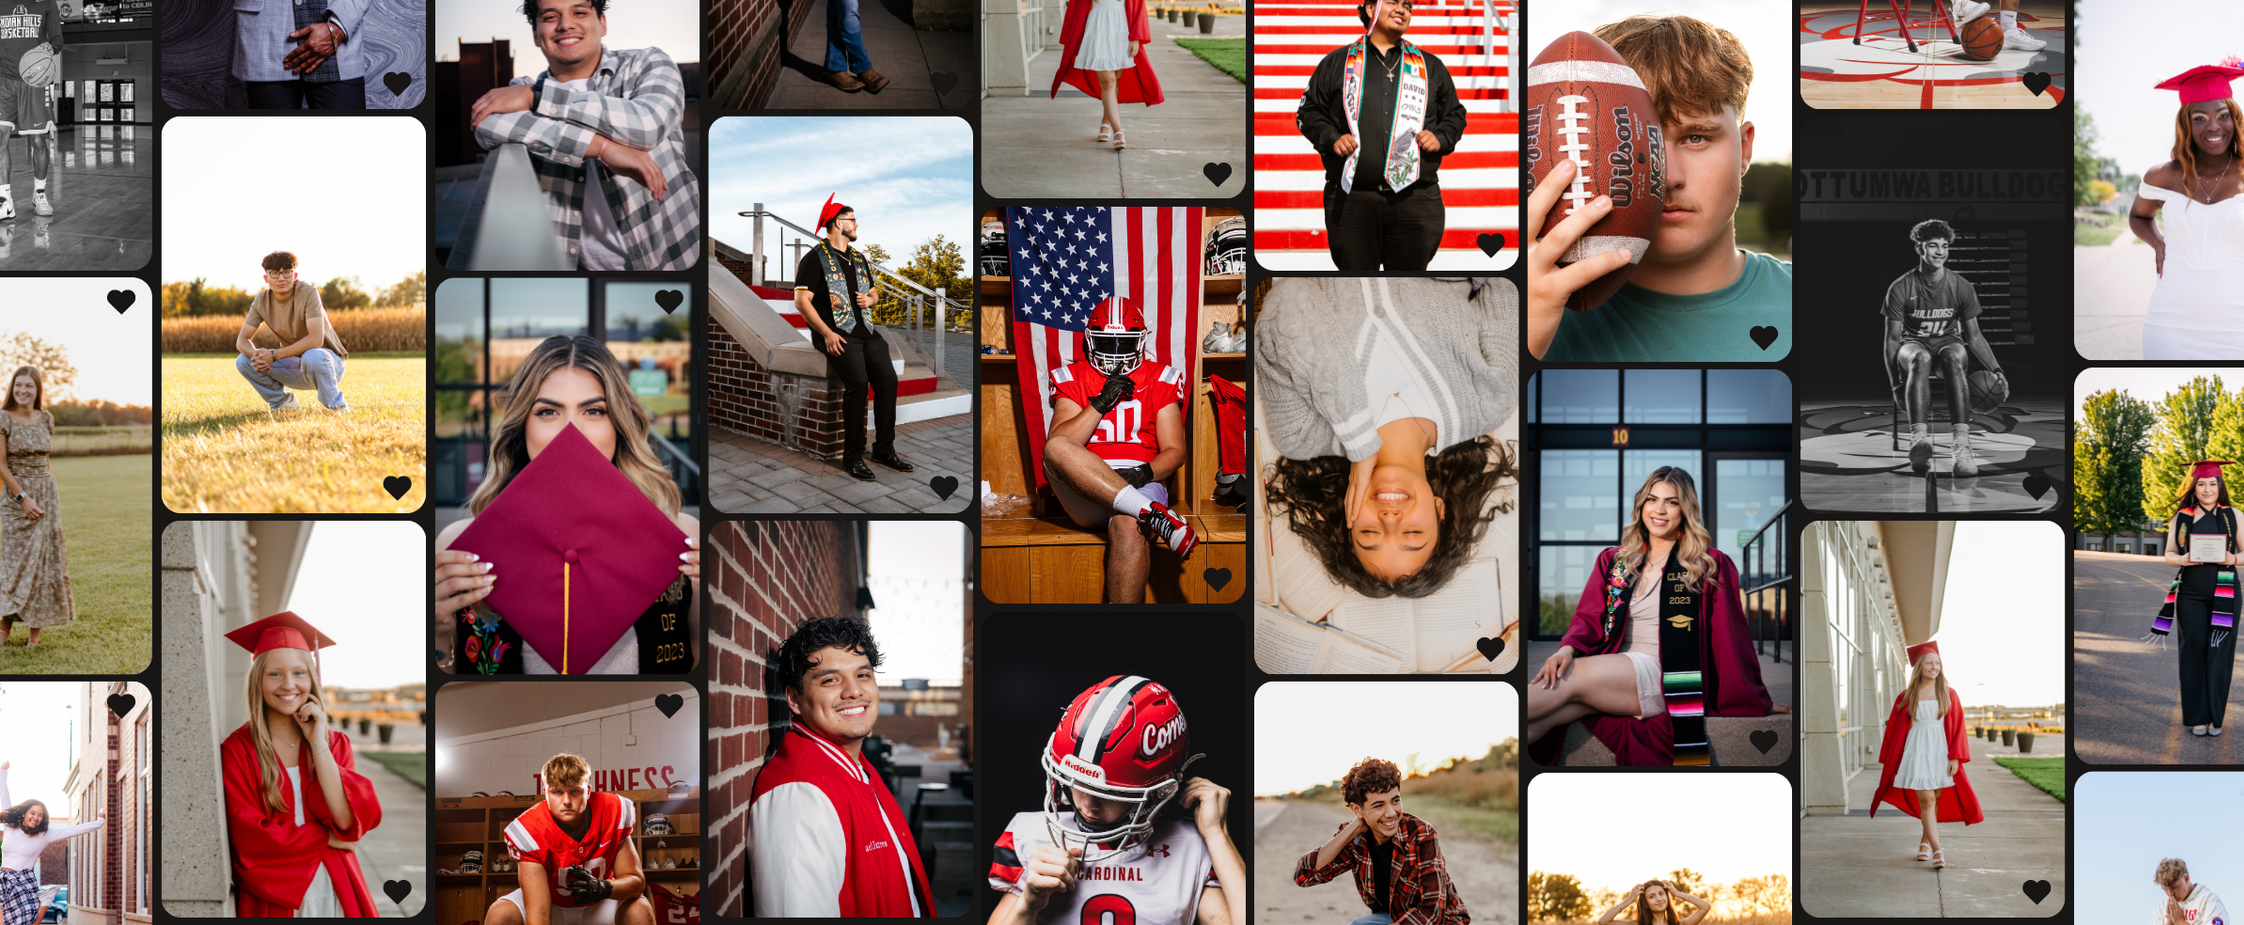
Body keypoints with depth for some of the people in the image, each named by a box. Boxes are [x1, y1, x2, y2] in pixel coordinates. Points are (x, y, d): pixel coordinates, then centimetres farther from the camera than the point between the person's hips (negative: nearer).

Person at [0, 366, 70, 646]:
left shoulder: (46, 419, 6)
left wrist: (50, 494, 13)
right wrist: (23, 498, -15)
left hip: (46, 492, 4)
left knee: (46, 558, 2)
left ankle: (36, 627, 8)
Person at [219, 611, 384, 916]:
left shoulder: (335, 743, 5)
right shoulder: (238, 750, -5)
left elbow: (349, 819, -10)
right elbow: (250, 838, -13)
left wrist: (318, 745, -11)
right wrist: (327, 838, -8)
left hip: (338, 896, 3)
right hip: (273, 901, -3)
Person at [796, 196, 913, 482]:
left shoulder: (859, 258, 22)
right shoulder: (816, 258, -1)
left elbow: (874, 291, 33)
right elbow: (801, 300, -9)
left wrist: (870, 299, 6)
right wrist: (827, 334, -18)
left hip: (865, 329, 7)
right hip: (836, 332, -7)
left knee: (888, 378, -14)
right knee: (858, 381, -27)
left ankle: (884, 449, -5)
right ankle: (852, 456, -20)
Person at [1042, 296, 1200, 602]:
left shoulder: (1160, 380, 15)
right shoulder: (1072, 379, 15)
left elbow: (1174, 451, 10)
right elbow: (1057, 443, 0)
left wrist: (1144, 472, -12)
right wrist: (1101, 403, -9)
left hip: (1140, 483, -1)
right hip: (1084, 495, 1)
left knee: (1127, 527, -38)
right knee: (1056, 449, -33)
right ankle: (1154, 514, -42)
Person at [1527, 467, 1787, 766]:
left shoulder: (1709, 565, 7)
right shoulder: (1613, 561, 19)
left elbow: (1730, 637, 6)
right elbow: (1590, 618, 12)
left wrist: (1755, 701, 9)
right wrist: (1568, 649, -11)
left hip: (1665, 678, -4)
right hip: (1613, 674, 4)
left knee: (1573, 678, -31)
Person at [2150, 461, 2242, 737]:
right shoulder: (2181, 518, 6)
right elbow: (2169, 554, 9)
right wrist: (2183, 560, -13)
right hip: (2191, 594, 0)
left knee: (2219, 653, -1)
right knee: (2194, 652, 0)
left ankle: (2215, 717, 8)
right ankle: (2197, 717, 6)